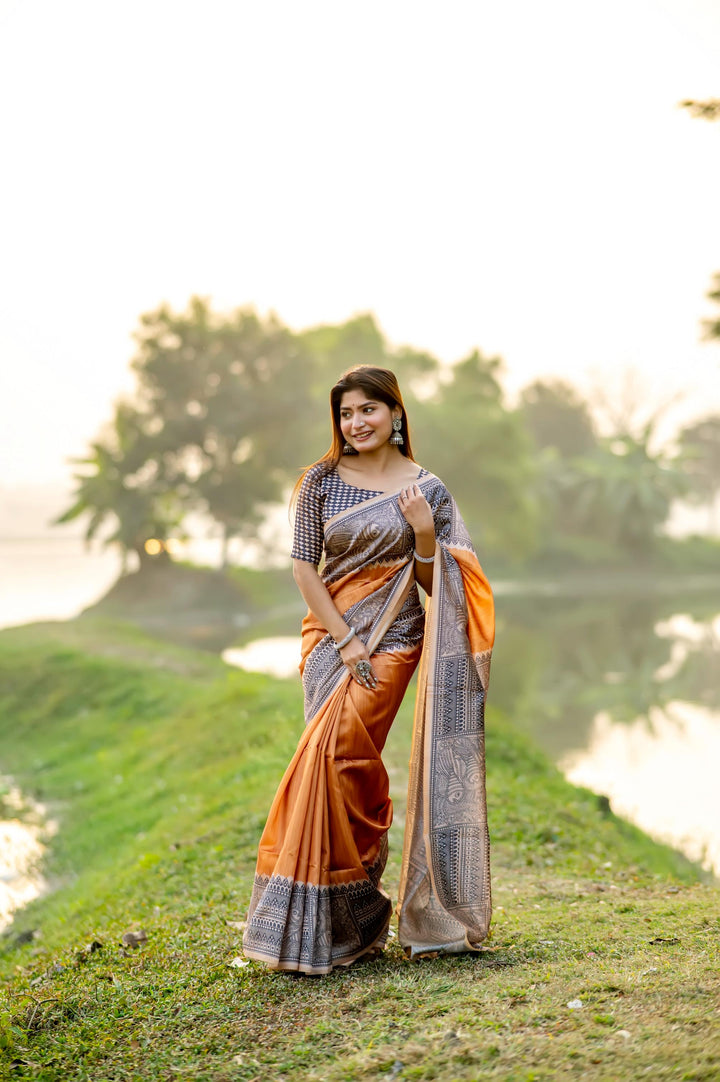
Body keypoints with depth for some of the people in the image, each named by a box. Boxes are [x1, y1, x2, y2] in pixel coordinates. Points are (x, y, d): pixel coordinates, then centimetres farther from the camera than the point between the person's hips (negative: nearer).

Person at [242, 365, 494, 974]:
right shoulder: (321, 481, 5)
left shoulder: (426, 489, 4)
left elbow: (433, 584, 6)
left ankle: (318, 924, -5)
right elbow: (304, 566, 1)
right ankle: (357, 920, 14)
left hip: (393, 635, -2)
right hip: (330, 636, 2)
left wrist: (425, 535, -13)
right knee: (343, 761, 0)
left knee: (333, 748, -18)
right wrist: (344, 640, -8)